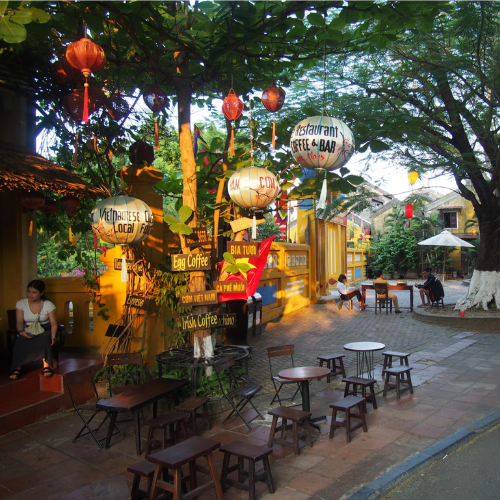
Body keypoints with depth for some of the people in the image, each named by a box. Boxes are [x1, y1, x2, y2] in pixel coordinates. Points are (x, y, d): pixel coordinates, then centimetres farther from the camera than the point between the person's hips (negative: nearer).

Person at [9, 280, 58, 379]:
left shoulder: (48, 305, -1)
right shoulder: (20, 303, 3)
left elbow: (53, 323, -4)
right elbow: (19, 322, -3)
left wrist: (53, 336, -22)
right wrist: (21, 332, -25)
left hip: (44, 331, -1)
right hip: (27, 332, 1)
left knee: (44, 338, -37)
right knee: (20, 342, -34)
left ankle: (47, 366, -34)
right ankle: (17, 368, -31)